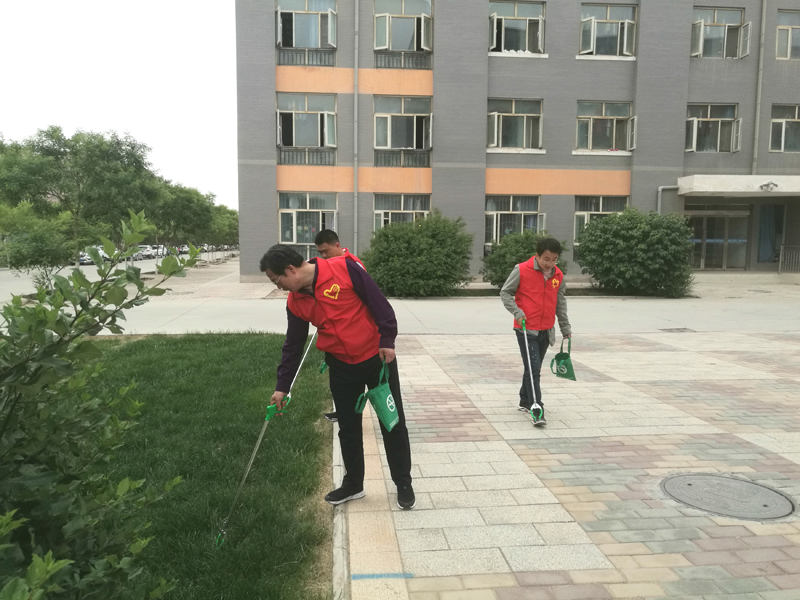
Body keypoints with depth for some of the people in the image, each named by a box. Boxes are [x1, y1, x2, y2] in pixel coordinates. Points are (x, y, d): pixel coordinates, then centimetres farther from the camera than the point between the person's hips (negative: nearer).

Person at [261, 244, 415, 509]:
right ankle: (353, 484, 31)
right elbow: (293, 346, 7)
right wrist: (282, 386, 8)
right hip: (341, 367, 5)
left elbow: (378, 302, -16)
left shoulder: (344, 268, -19)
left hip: (377, 356, -4)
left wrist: (387, 341, -16)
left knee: (393, 423, 5)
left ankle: (403, 483, 21)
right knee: (348, 427, 13)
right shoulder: (295, 302, -1)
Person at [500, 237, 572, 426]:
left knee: (534, 369, 16)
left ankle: (525, 402, 32)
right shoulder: (522, 270, -12)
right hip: (526, 329, -5)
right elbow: (505, 293, -4)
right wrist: (517, 312, -17)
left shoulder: (558, 276, 4)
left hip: (546, 331, 6)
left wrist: (565, 327, 16)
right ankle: (537, 411, -9)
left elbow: (560, 302, 14)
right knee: (533, 369, -10)